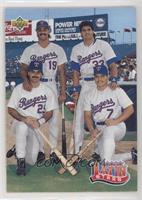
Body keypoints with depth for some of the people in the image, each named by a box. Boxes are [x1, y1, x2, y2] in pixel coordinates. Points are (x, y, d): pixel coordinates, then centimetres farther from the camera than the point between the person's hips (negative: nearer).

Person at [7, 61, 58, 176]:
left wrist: (39, 122, -20)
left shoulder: (47, 91, -2)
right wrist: (24, 118, -23)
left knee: (32, 159, -7)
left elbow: (49, 112, 1)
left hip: (37, 127, 1)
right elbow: (10, 109, -5)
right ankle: (21, 161, -25)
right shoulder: (19, 88, -4)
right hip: (20, 122, -1)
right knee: (23, 126, -40)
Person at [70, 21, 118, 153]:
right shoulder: (76, 49, 11)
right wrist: (75, 89, 2)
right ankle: (77, 150, 8)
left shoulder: (103, 45, 2)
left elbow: (112, 65, -4)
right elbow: (76, 71, 10)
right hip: (85, 84, 3)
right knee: (79, 116, 0)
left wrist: (114, 80, -20)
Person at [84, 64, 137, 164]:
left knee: (108, 131, -39)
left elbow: (130, 109, -5)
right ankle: (131, 155, 17)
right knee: (105, 157, -3)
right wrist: (92, 130, -12)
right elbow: (87, 115, 7)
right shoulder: (90, 95, 11)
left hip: (117, 126, -5)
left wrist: (115, 121, -19)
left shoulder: (117, 90, 0)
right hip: (100, 129, 5)